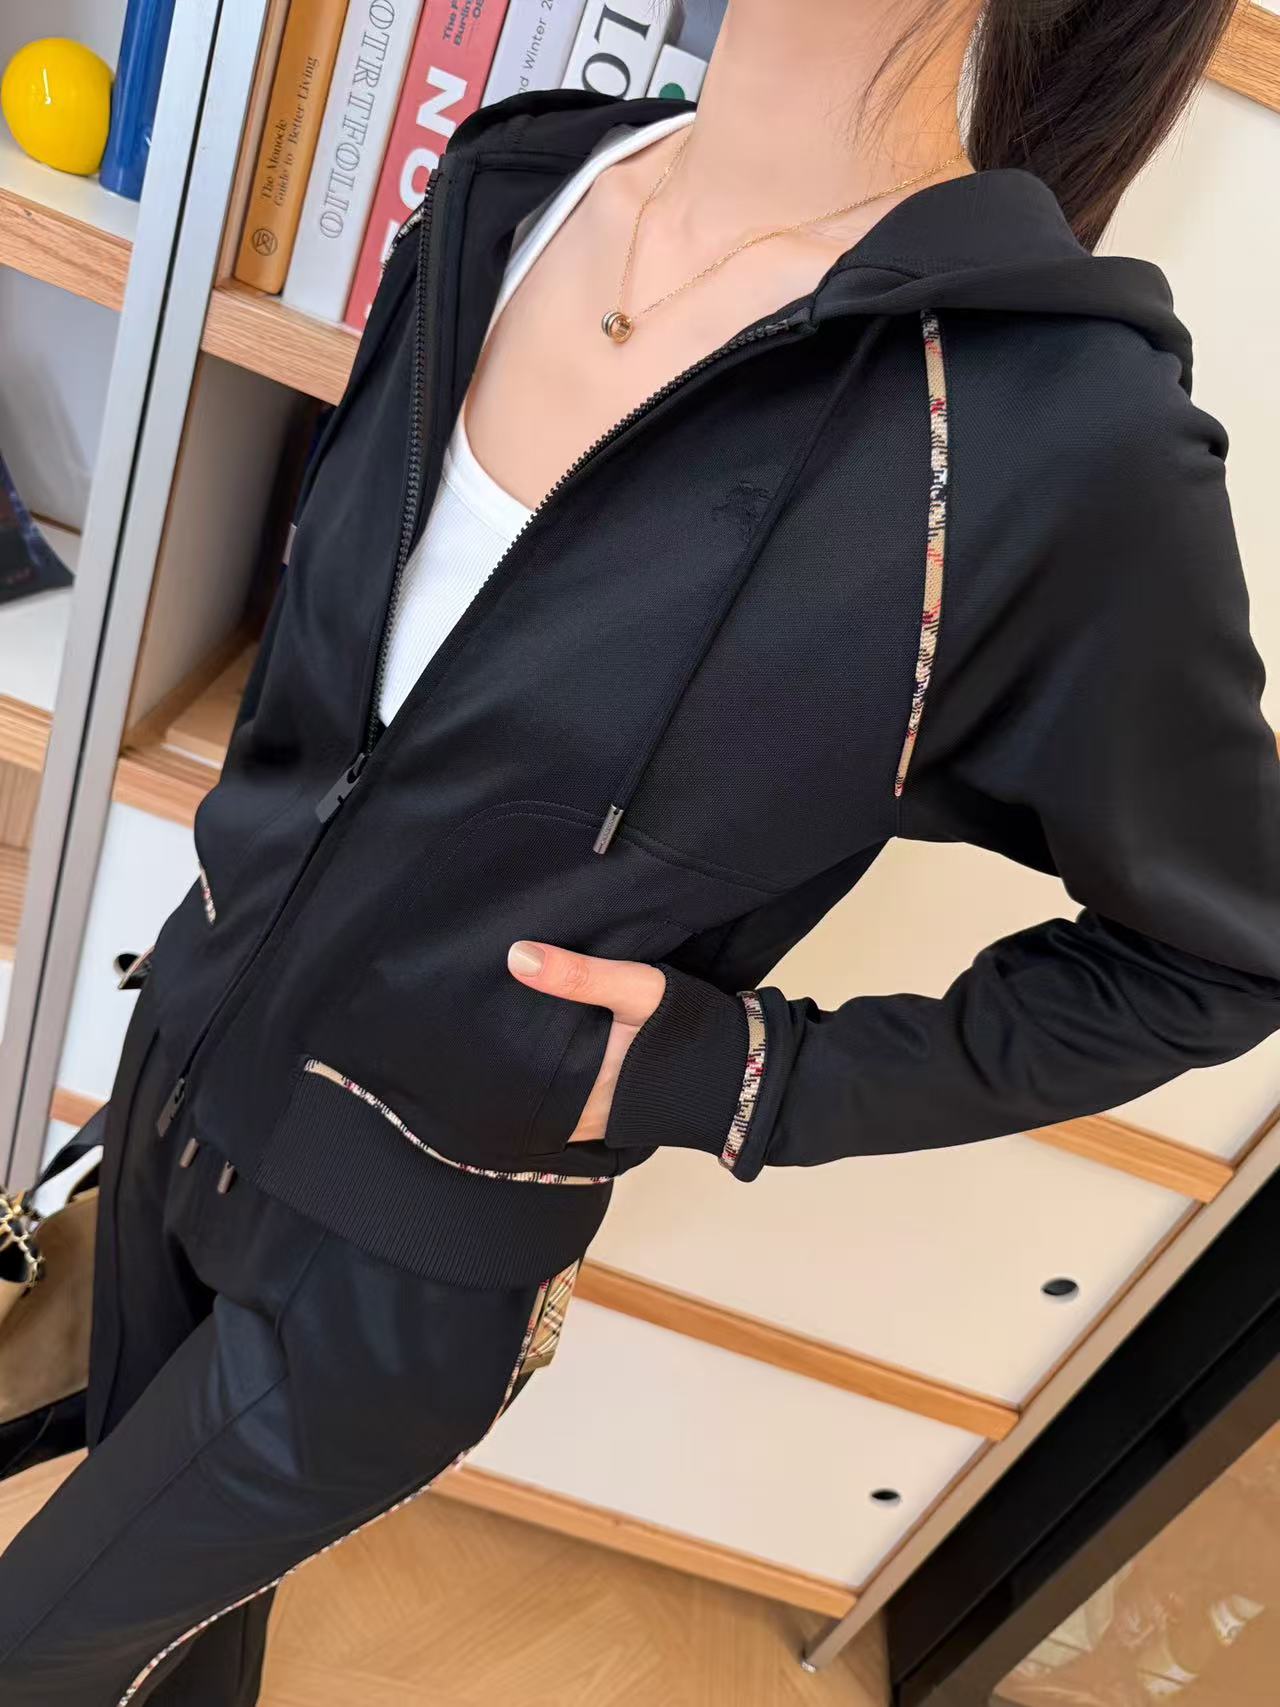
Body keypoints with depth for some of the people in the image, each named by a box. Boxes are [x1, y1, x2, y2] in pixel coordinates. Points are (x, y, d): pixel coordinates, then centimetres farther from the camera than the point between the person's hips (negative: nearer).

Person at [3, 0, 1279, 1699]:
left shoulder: (1068, 433, -27)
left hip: (410, 1263, -5)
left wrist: (751, 1080, -18)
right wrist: (237, 925, 8)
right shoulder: (515, 181, -7)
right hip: (186, 1050, 6)